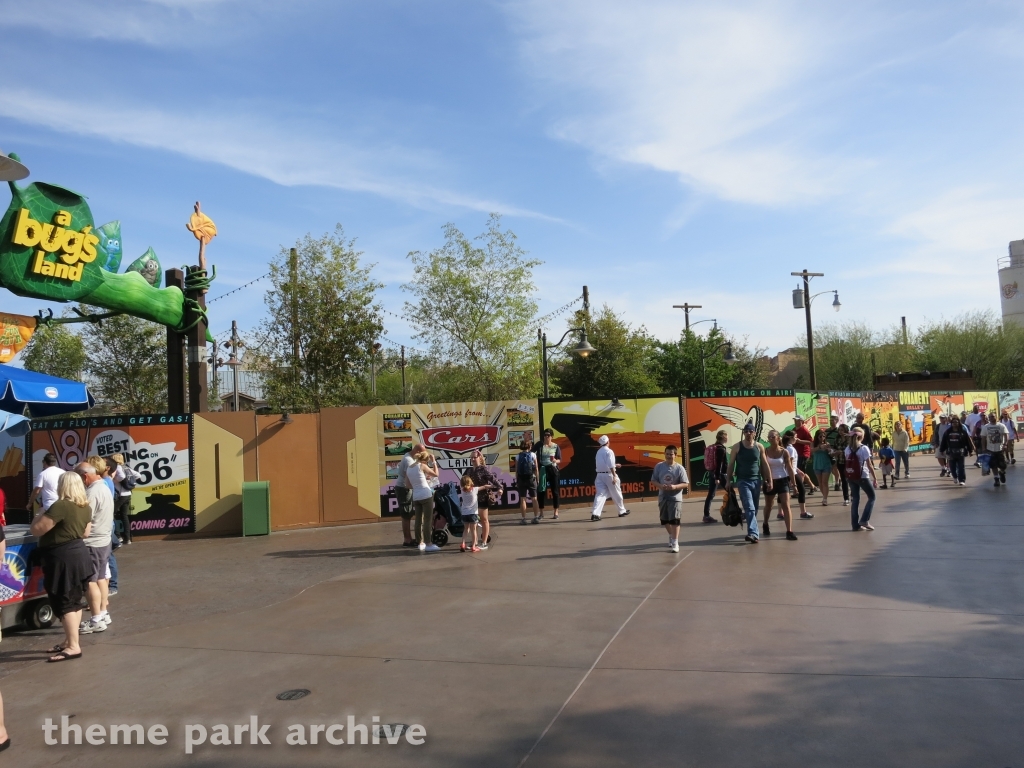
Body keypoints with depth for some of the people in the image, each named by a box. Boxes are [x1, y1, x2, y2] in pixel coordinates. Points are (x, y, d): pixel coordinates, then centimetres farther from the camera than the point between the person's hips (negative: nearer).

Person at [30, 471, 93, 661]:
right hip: (78, 554, 9)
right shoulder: (86, 507, 6)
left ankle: (73, 647, -4)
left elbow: (35, 530, -18)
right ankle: (69, 641, 25)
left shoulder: (60, 506, -20)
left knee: (65, 602, -5)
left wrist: (40, 515, -1)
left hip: (62, 558, -9)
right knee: (75, 600, 14)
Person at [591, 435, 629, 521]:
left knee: (600, 494, -2)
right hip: (609, 475, -6)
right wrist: (614, 476, -22)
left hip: (600, 475, 6)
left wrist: (614, 465, 29)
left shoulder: (599, 452, 13)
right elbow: (610, 465, -20)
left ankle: (595, 513, -18)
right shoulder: (609, 451, -11)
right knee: (616, 494, 11)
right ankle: (622, 511, 27)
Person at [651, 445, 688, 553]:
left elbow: (686, 484, -7)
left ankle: (675, 542, -1)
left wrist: (675, 486, -23)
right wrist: (660, 486, -16)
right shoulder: (659, 466, -2)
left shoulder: (679, 468, -9)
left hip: (675, 498, -4)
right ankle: (671, 536, 41)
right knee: (664, 520, 16)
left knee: (675, 520, -9)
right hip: (662, 497, 4)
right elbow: (653, 480, 4)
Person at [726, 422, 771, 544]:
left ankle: (752, 532, 23)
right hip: (743, 481, -3)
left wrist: (769, 480, 5)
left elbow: (764, 465, 8)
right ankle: (754, 533, -21)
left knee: (754, 509, 10)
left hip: (756, 480, 3)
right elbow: (731, 464, 0)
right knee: (750, 508, -14)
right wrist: (729, 480, -5)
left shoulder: (759, 447, 4)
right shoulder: (737, 447, -3)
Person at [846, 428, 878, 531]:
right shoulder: (864, 448, -10)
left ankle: (856, 525, 10)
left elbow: (848, 463, 4)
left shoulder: (848, 449, 4)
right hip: (862, 477, -5)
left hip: (851, 477, 5)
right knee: (872, 497, 12)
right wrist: (875, 479, -6)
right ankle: (864, 520, 1)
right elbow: (869, 465, -10)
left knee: (855, 500, 11)